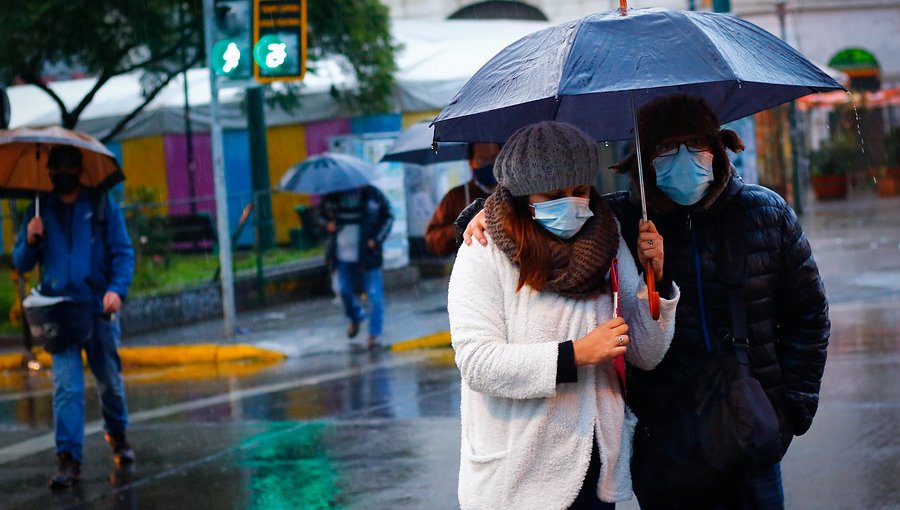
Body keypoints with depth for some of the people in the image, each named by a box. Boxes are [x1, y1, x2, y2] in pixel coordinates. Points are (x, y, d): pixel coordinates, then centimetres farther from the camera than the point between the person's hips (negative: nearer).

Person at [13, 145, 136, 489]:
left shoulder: (101, 206, 5)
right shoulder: (40, 212, 10)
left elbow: (123, 252, 0)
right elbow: (21, 264, 11)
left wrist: (117, 289, -17)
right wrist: (30, 240, -10)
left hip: (98, 308, 0)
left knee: (110, 381, 12)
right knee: (66, 387, -10)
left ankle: (118, 436, 38)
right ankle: (69, 461, -12)